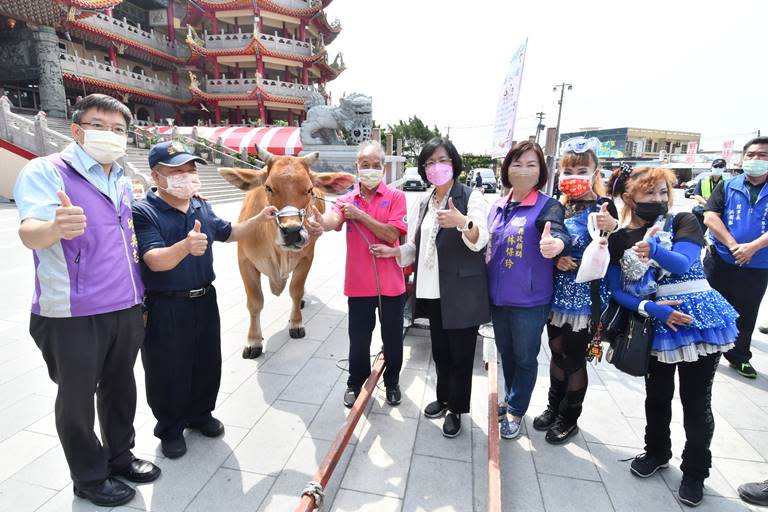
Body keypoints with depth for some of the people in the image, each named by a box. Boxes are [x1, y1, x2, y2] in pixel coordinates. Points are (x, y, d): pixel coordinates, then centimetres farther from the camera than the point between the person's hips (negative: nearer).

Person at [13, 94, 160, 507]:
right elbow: (30, 232, -25)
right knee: (77, 398, 11)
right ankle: (89, 478, 30)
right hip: (72, 315, -6)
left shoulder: (124, 183, 11)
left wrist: (140, 298, 15)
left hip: (126, 309, 6)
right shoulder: (46, 171, -9)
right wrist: (55, 227, -48)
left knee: (120, 388, 18)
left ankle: (119, 456, 38)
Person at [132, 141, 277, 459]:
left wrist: (258, 220, 10)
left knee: (207, 364, 18)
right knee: (167, 372, 9)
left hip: (204, 300, 6)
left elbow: (227, 233, 22)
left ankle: (200, 414, 41)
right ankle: (170, 430, 32)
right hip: (164, 307, -6)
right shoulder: (143, 212, -16)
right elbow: (155, 261, -28)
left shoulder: (202, 207, 6)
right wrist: (186, 246, -48)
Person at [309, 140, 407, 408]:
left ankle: (392, 382, 38)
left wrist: (360, 215, -19)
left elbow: (392, 234, -15)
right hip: (359, 283, 2)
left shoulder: (395, 197, -3)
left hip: (390, 283, -1)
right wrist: (320, 222, -43)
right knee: (358, 338, 14)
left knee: (392, 338, 14)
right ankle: (355, 383, 38)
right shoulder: (347, 199, 3)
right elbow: (332, 219, -19)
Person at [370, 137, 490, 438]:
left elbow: (479, 240, -22)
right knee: (440, 350, 19)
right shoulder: (425, 202, 11)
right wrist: (395, 251, 2)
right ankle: (443, 398, 40)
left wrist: (461, 222, -42)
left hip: (462, 293, -6)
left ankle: (456, 409, 28)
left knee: (460, 354, 8)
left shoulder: (471, 197, -9)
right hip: (433, 291, 6)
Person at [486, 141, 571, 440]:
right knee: (506, 353, 21)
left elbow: (559, 233, -32)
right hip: (498, 297, 5)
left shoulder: (547, 206, -11)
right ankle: (511, 399, 43)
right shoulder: (497, 207, 6)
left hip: (529, 301, -5)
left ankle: (515, 411, 31)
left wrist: (556, 243, -53)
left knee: (525, 357, 11)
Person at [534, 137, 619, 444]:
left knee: (574, 358, 8)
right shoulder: (557, 207, 4)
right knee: (557, 353, 17)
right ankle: (554, 407, 38)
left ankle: (569, 418, 29)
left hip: (584, 297, -5)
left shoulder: (602, 208, -10)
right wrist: (554, 260, -10)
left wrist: (611, 229, -29)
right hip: (557, 293, 5)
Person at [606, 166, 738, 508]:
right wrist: (651, 308, -15)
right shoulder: (619, 240, 3)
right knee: (657, 395, 14)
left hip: (699, 317, -1)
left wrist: (654, 250, -36)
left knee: (696, 400, 7)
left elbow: (683, 263, -19)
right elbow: (616, 291, -1)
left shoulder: (684, 222, 0)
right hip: (657, 323, 2)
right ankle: (656, 452, 38)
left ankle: (695, 471, 26)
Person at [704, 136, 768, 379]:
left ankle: (739, 357, 32)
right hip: (719, 262, -1)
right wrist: (733, 246, -20)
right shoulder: (727, 186, 1)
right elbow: (710, 217, -10)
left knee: (746, 315, 14)